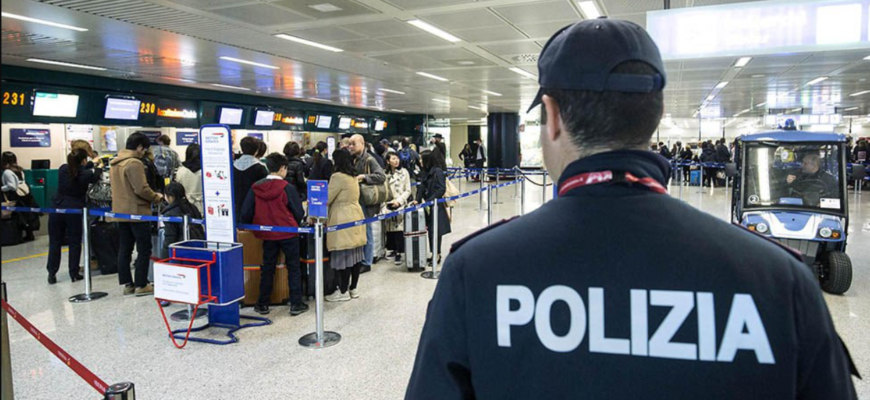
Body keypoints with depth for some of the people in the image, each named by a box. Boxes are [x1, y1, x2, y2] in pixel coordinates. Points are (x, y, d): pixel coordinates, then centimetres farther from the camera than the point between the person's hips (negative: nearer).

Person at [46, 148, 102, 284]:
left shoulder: (63, 169, 1)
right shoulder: (86, 174, -8)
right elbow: (96, 177, 14)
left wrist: (91, 164, 32)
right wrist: (99, 167, 34)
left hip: (57, 208, 3)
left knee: (55, 242, 9)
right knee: (75, 242, 7)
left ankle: (51, 274, 13)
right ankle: (74, 274, 11)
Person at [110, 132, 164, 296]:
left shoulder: (115, 163, 12)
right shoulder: (134, 163, -17)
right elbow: (141, 189, -22)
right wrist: (156, 197, -5)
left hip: (120, 212, 9)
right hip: (137, 212, -9)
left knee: (124, 249, 11)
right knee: (144, 250, -1)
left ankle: (127, 284, 16)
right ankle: (141, 285, 0)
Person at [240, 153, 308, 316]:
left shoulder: (256, 188, -3)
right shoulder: (287, 188, -13)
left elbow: (246, 213, -1)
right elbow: (299, 213, -7)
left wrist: (254, 225, 18)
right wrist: (295, 223, 15)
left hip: (267, 234, 3)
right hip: (288, 233, -3)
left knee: (267, 268, 14)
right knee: (294, 268, 7)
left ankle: (263, 304, 19)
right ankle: (296, 304, 8)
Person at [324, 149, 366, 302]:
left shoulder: (338, 177, -13)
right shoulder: (353, 176, 12)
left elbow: (327, 199, -11)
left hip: (342, 220, -8)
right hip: (355, 216, 9)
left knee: (343, 256, -3)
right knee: (355, 254, 11)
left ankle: (343, 292, 4)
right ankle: (354, 288, 20)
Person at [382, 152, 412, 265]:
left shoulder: (404, 172, 4)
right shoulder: (385, 174, 8)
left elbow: (408, 190, 2)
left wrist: (399, 201, -9)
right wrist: (384, 204, -4)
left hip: (400, 204, -2)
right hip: (388, 205, 3)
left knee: (399, 228, -11)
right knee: (389, 228, 3)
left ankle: (399, 253, -8)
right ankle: (394, 250, 17)